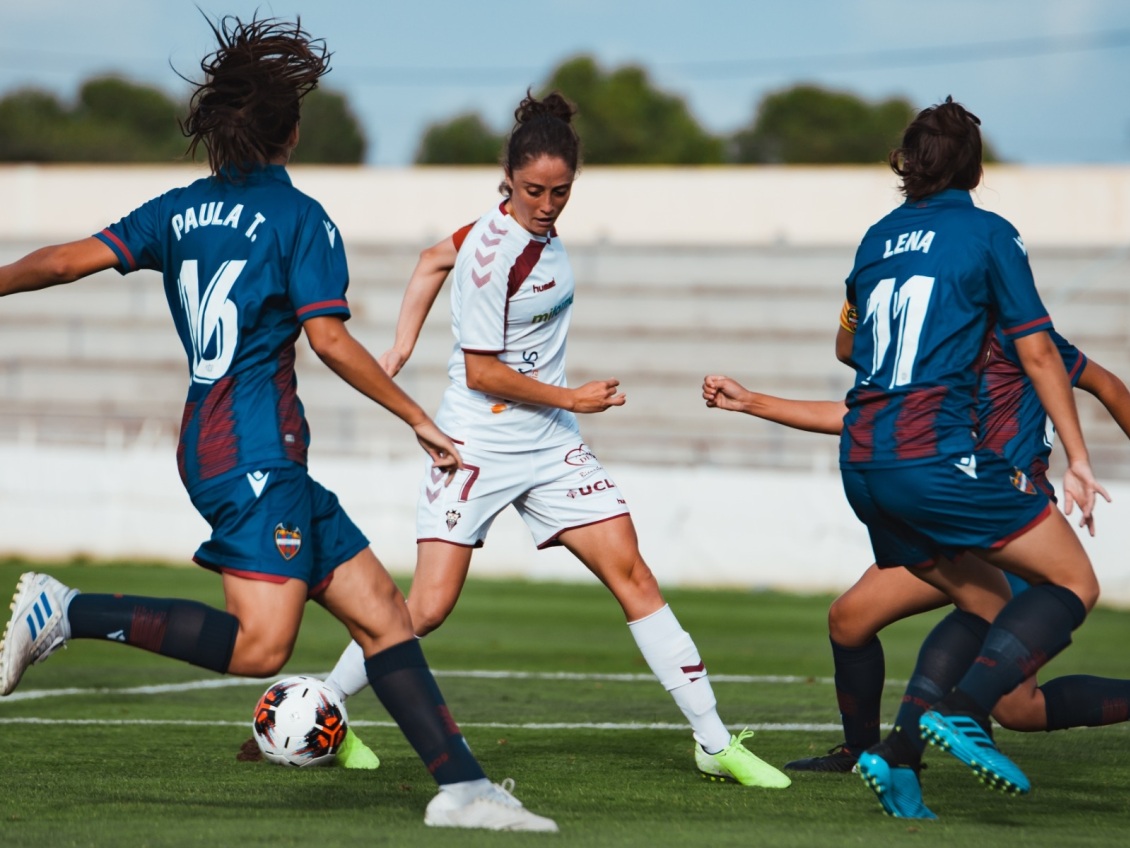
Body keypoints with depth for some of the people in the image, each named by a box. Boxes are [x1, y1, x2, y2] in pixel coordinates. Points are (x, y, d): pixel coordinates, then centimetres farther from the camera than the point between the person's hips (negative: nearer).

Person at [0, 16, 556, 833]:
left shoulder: (180, 210, 14)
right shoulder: (300, 218, -5)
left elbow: (73, 258, 3)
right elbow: (329, 337, -11)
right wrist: (422, 421, -5)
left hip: (208, 443, 9)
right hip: (256, 447, -9)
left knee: (381, 609, 6)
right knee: (260, 644, -18)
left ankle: (462, 786, 2)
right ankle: (68, 611, -15)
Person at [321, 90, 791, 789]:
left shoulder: (535, 226, 3)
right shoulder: (494, 251, -19)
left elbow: (435, 258, 16)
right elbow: (481, 371, -16)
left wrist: (405, 344, 15)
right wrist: (571, 398, -12)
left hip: (552, 445, 7)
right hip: (479, 447, -7)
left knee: (633, 576, -2)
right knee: (429, 607, -9)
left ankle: (716, 742, -2)